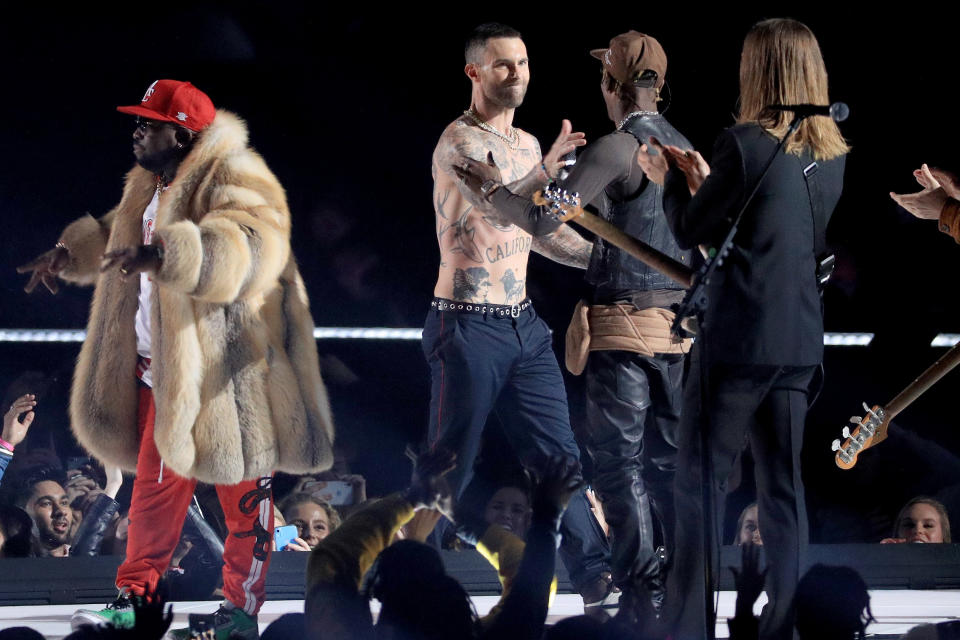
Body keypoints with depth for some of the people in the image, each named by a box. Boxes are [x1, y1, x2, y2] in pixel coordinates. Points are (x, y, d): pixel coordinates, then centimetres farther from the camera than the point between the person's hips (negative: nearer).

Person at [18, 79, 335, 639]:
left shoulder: (233, 178, -15)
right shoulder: (150, 187, 14)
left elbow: (253, 246, -34)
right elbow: (116, 239, 34)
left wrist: (166, 254, -44)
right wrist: (72, 253, 16)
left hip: (225, 373, -8)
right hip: (162, 373, 8)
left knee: (244, 498, 3)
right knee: (155, 489, 15)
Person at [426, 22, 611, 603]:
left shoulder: (527, 145, 15)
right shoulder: (459, 142, -11)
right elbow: (499, 208, -30)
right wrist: (546, 168, -47)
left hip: (523, 321, 8)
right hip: (470, 325, -8)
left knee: (559, 455, 6)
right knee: (449, 466, -4)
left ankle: (596, 575, 9)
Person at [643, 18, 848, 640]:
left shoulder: (745, 144, -12)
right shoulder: (834, 156, 7)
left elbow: (691, 233, -3)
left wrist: (678, 178, 13)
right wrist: (707, 182, 20)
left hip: (738, 343, -6)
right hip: (802, 346, 6)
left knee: (700, 482, 2)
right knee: (785, 489, 10)